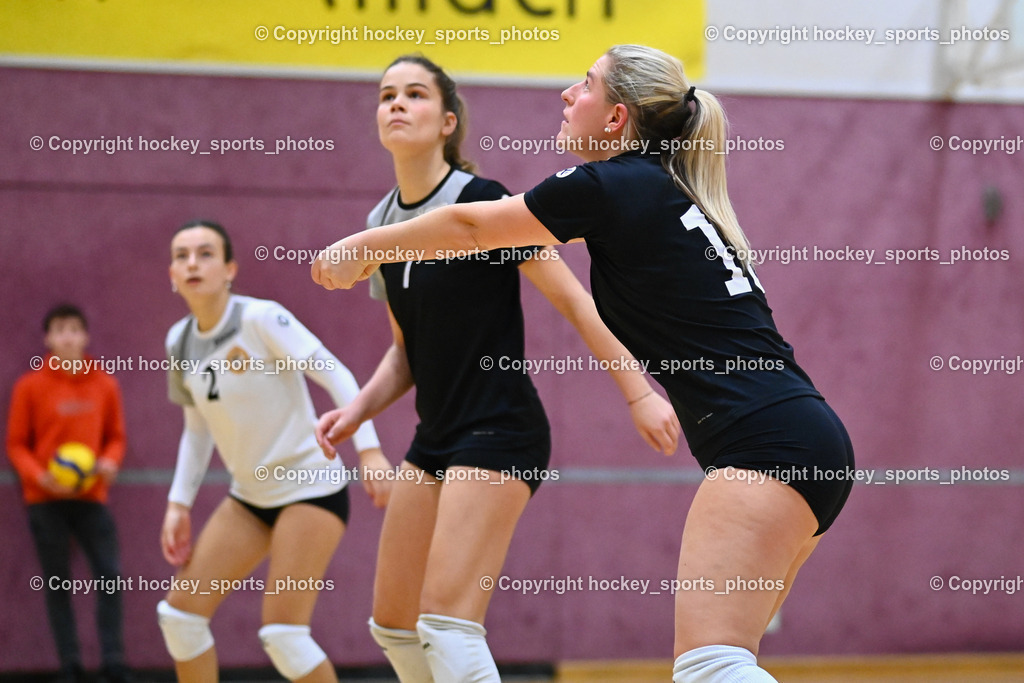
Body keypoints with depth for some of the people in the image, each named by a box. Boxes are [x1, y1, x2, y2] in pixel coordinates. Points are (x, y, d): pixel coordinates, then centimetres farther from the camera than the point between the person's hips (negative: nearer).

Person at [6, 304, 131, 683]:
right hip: (46, 499, -1)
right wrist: (39, 476, -15)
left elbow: (116, 436, 13)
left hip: (91, 496, 1)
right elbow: (16, 444, 1)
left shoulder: (105, 385, 5)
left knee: (110, 575, -8)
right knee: (57, 582, 2)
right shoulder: (30, 386, -1)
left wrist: (110, 461, -8)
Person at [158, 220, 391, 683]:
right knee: (180, 611, 1)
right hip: (250, 496, 7)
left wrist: (369, 449, -28)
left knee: (282, 633, -15)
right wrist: (178, 505, 7)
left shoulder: (261, 319, -15)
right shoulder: (179, 342, 4)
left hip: (310, 485, -7)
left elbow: (336, 375, -17)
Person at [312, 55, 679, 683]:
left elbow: (574, 300, -10)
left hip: (499, 431, -8)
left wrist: (640, 393, -15)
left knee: (446, 624, -18)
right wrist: (359, 409, 1)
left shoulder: (482, 202, -12)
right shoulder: (381, 225, 9)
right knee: (393, 623, 12)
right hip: (437, 437, 8)